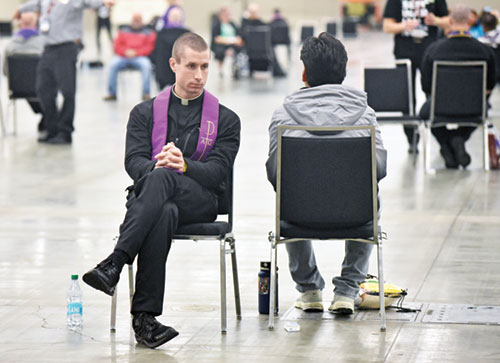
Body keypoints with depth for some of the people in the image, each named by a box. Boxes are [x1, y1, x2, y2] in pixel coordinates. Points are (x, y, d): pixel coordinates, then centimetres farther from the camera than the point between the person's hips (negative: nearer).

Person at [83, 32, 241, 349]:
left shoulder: (226, 119, 14)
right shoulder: (145, 113, 18)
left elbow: (217, 172, 0)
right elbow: (134, 162, 3)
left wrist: (184, 166, -21)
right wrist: (156, 166, -21)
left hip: (200, 201, -1)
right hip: (147, 195, 1)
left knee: (161, 178, -37)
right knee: (165, 213, -39)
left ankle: (114, 264, -48)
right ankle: (145, 316, -46)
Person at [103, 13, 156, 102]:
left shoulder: (148, 32, 13)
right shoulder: (123, 31, 18)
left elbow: (149, 47, 2)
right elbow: (117, 45, 11)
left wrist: (136, 53, -12)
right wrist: (126, 51, -10)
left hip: (140, 57, -2)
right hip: (123, 57, 2)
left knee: (146, 65, -35)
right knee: (113, 64, -28)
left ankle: (146, 93, -29)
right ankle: (112, 93, -21)